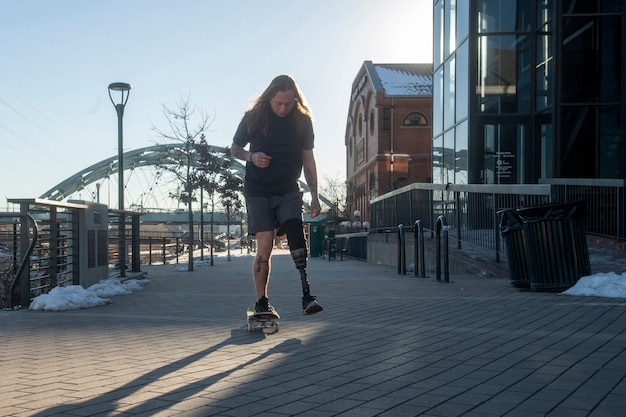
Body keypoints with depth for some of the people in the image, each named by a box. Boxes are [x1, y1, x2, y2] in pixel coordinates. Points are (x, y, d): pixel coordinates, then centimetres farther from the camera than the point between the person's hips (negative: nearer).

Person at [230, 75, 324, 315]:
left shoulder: (303, 121, 2)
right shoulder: (253, 117, -3)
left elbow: (308, 160, 8)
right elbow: (234, 148, 8)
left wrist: (314, 196, 4)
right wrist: (251, 157, -15)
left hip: (289, 191, 2)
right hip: (257, 192, -1)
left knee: (297, 238, -19)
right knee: (265, 246, -9)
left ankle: (307, 295, -20)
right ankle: (261, 302, 4)